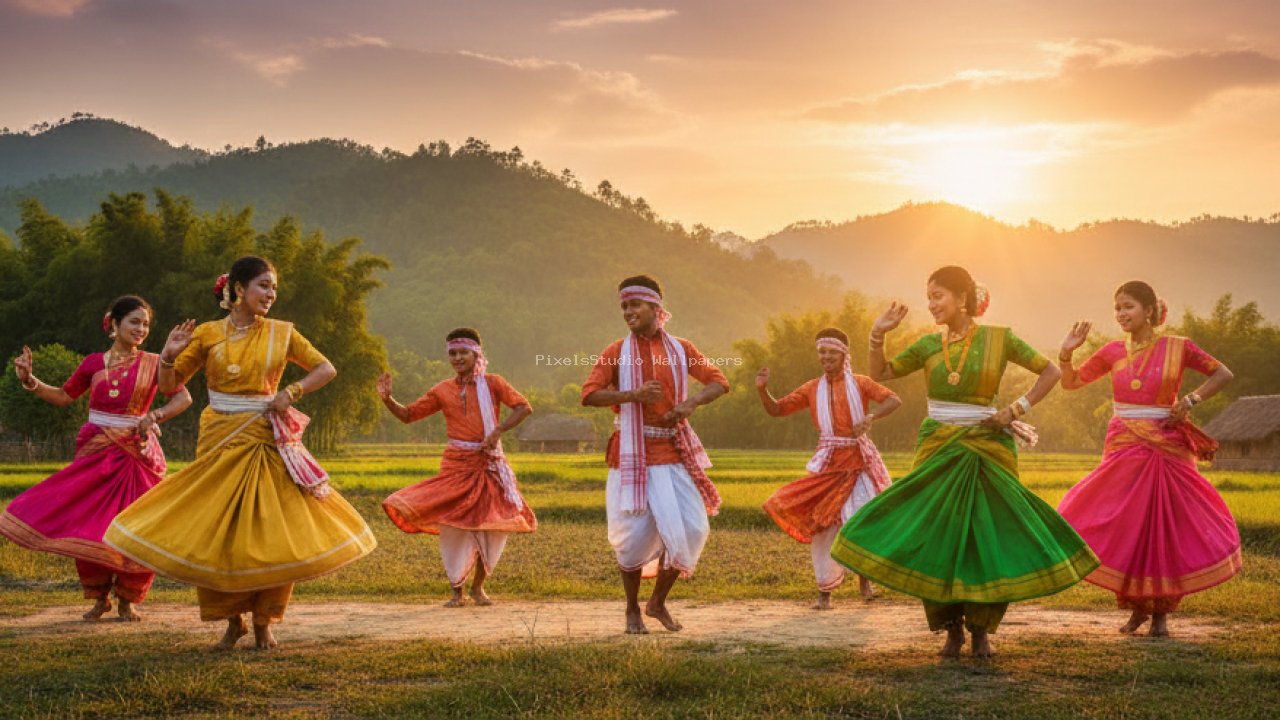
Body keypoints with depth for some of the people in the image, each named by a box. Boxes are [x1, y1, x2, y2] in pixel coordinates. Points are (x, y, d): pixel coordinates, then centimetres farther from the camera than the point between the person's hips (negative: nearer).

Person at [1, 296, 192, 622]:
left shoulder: (153, 363, 1)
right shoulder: (94, 363, 6)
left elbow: (184, 398, -6)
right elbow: (63, 396, 14)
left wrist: (155, 416, -22)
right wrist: (30, 380, 2)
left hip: (137, 453, -1)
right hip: (95, 452, 2)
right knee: (89, 526, 1)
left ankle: (127, 600, 14)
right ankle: (100, 597, 16)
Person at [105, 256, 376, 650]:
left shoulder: (281, 333, 3)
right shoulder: (208, 334, 1)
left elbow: (326, 369, 7)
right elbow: (169, 385, 3)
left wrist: (291, 392, -8)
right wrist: (168, 355, -16)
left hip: (268, 442, 0)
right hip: (220, 441, 0)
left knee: (271, 533, -1)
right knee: (217, 534, 1)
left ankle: (263, 621, 14)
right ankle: (233, 620, 18)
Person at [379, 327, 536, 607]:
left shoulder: (492, 383, 1)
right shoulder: (442, 390, 6)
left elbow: (524, 407, -7)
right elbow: (408, 414, 10)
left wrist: (498, 431, -19)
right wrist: (387, 399, -8)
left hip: (489, 464, -1)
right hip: (456, 465, 1)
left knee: (490, 527, 3)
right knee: (453, 527, -2)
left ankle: (478, 587, 21)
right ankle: (456, 591, 9)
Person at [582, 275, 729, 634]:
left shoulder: (680, 348, 8)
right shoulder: (616, 352, 1)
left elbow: (719, 382, 8)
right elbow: (589, 394, -7)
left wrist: (692, 401, -12)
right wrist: (632, 395, -21)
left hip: (674, 452, 2)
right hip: (632, 452, -2)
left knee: (690, 528, -4)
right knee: (634, 531, -3)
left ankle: (658, 602, 16)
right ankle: (632, 610, 16)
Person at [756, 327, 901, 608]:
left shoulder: (859, 383, 1)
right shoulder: (812, 389, 9)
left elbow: (893, 400, -11)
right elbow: (777, 409, 9)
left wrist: (870, 417, -29)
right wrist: (762, 390, -10)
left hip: (859, 461, -2)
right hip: (828, 463, 2)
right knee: (822, 524, 1)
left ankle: (864, 576, 17)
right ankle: (825, 591, 11)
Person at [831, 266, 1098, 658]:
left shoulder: (998, 339, -2)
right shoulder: (929, 344, 6)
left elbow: (1050, 372, 3)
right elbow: (880, 373, 12)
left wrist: (1016, 410, -5)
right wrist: (878, 334, -2)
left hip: (985, 447, -2)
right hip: (937, 448, 2)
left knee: (988, 536, -2)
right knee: (936, 537, -2)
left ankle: (981, 629, 11)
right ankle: (952, 628, 10)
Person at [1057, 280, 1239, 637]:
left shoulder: (1177, 348, -2)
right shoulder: (1114, 351, 6)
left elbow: (1223, 374, 4)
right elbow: (1070, 382, 12)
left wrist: (1191, 399, -8)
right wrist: (1066, 353, -6)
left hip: (1166, 447, -2)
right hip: (1123, 449, 3)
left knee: (1165, 527, 1)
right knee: (1123, 528, 1)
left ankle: (1161, 611, 14)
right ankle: (1138, 606, 18)